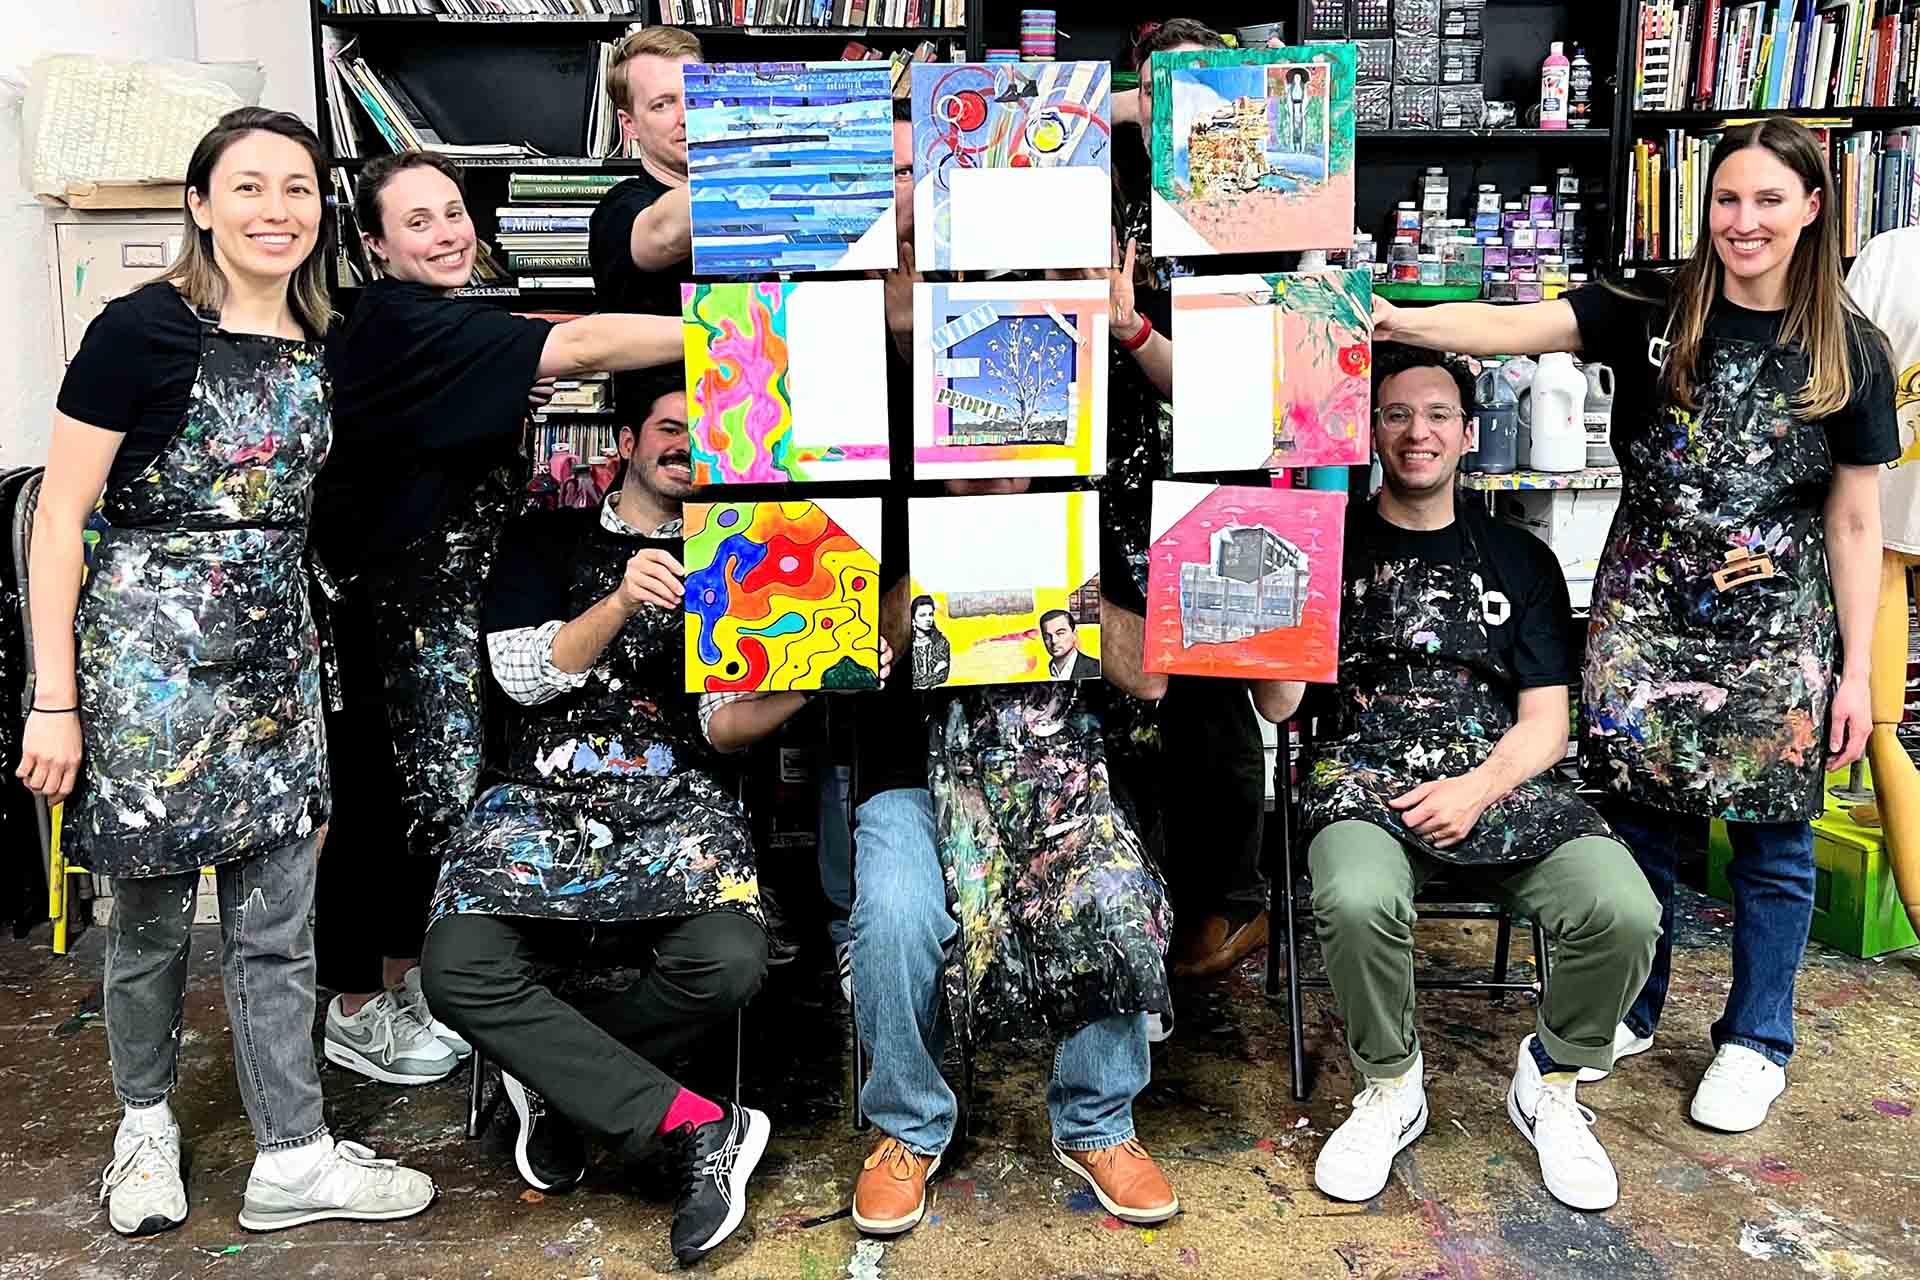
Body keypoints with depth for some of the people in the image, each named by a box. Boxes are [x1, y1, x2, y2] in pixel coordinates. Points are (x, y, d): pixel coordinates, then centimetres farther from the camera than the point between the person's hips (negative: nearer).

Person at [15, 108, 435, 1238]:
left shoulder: (322, 348, 8)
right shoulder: (145, 330, -9)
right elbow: (60, 519, -9)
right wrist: (55, 703, -11)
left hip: (277, 651, 5)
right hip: (149, 653, -5)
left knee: (279, 921, 8)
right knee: (152, 918, 11)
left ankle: (293, 1159, 20)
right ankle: (146, 1120, 35)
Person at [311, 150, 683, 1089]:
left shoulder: (447, 328, 11)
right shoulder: (397, 324, -20)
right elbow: (580, 348, -32)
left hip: (445, 606, 9)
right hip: (385, 613, -9)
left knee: (431, 791, 15)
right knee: (389, 799, 3)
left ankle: (402, 976, 32)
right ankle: (358, 1010, 21)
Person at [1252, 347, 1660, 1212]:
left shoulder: (1519, 558, 17)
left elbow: (1545, 720, 10)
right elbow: (1277, 705, 4)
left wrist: (1476, 789, -11)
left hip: (1501, 780, 2)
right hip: (1363, 778, -2)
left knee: (1623, 912, -25)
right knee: (1358, 902, -36)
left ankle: (1550, 1082, 7)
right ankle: (1390, 1089, -4)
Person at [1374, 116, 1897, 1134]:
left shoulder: (1849, 351, -1)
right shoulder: (1656, 311, -1)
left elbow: (1855, 523, 2)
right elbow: (1517, 327, -17)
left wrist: (1856, 670, 0)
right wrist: (1401, 322, -35)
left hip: (1777, 632, 0)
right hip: (1644, 612, 0)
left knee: (1772, 838, 9)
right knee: (1639, 819, 9)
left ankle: (1756, 1039, 30)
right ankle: (1629, 1011, 31)